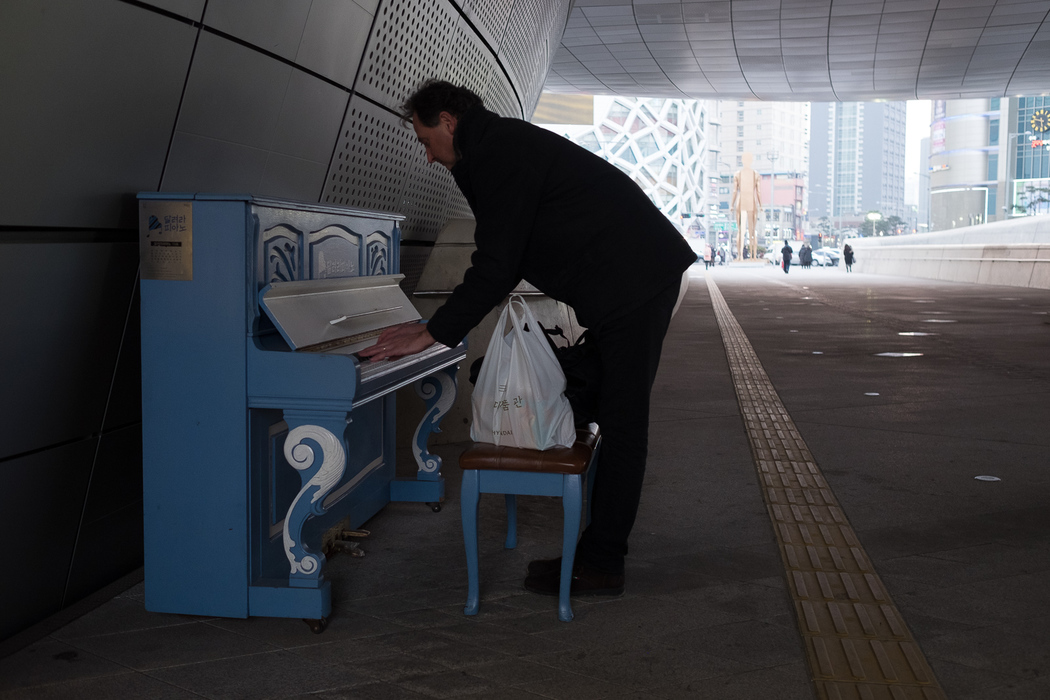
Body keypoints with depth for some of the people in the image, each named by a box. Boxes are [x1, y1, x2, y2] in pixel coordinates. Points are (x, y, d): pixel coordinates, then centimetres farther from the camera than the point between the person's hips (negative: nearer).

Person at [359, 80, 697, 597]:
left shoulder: (502, 152, -15)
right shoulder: (500, 148, 18)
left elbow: (497, 267, -22)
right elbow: (503, 262, 20)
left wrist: (431, 335, -17)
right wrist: (434, 325, 16)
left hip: (633, 279, -11)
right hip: (622, 283, 11)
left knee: (620, 421, -7)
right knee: (615, 417, 11)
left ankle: (600, 564, -1)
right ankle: (600, 550, 17)